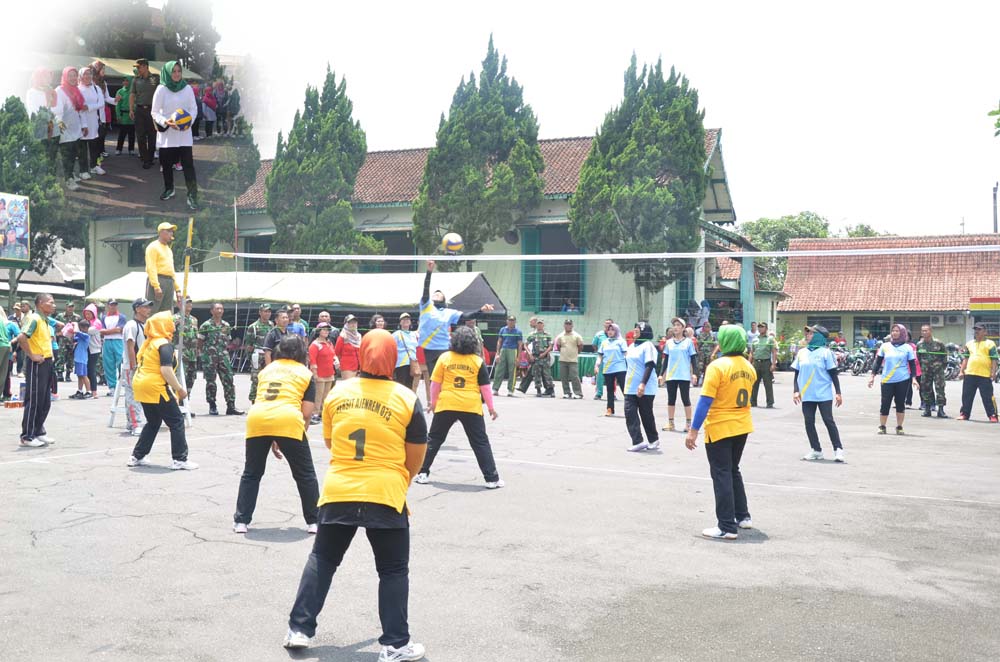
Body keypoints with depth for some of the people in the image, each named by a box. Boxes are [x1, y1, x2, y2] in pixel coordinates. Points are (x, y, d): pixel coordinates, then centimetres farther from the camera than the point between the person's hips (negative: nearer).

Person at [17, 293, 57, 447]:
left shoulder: (45, 320, 14)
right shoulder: (34, 318, -14)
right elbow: (21, 337, -28)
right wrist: (32, 355, -21)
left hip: (47, 363, 9)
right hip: (37, 365, -9)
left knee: (45, 402, 13)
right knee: (33, 401, -4)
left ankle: (39, 432, 22)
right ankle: (27, 436, 3)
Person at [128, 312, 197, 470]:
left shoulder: (147, 343, 14)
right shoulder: (165, 344, -13)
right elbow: (166, 370, -22)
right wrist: (180, 389, -15)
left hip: (140, 385, 9)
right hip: (156, 388, -9)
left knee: (153, 422, 22)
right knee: (176, 421, 0)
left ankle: (137, 456, 22)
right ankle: (180, 459, -2)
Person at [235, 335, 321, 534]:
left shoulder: (267, 369, 26)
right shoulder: (306, 373, 16)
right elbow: (306, 414, 7)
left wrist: (272, 440, 30)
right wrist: (298, 436, 21)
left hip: (257, 420, 3)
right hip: (288, 421, -3)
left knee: (251, 473, 20)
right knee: (305, 475, 12)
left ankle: (241, 521, 17)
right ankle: (314, 522, 15)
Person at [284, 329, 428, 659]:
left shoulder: (338, 392, 1)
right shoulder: (406, 399, -7)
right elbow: (416, 458, -1)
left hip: (337, 493, 3)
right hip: (385, 496, -3)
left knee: (321, 560, 21)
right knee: (393, 570, 11)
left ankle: (299, 629, 24)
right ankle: (395, 645, 12)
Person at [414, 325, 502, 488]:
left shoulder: (444, 357, 1)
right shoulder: (477, 361, 0)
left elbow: (435, 383, 4)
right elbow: (485, 387, 2)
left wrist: (433, 402, 18)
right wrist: (491, 407, 12)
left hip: (446, 405, 1)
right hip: (472, 407, 0)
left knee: (434, 439, 16)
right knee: (481, 443, 6)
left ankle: (423, 473, 18)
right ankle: (492, 479, 5)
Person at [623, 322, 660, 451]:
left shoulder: (648, 345, -10)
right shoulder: (632, 346, 15)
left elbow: (649, 366, -20)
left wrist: (643, 384, -29)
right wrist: (627, 383, 24)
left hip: (645, 388, -7)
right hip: (630, 388, 8)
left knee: (646, 414, 3)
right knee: (630, 413, -5)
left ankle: (653, 440, 17)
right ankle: (638, 441, -7)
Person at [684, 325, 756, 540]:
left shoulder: (717, 366, -17)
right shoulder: (748, 367, 5)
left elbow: (705, 400, -19)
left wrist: (694, 430, -17)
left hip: (720, 428, -7)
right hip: (742, 427, 7)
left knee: (722, 475, -1)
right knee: (733, 471, 23)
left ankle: (727, 527, -1)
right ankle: (743, 517, 28)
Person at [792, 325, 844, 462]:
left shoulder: (825, 352, -4)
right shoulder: (801, 352, 8)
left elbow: (833, 374, -3)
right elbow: (796, 373, 11)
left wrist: (838, 392, -6)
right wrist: (795, 391, 2)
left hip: (824, 394, -5)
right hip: (807, 395, 5)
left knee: (829, 421, -3)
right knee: (809, 422, 5)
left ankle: (838, 449, 3)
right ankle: (816, 450, 13)